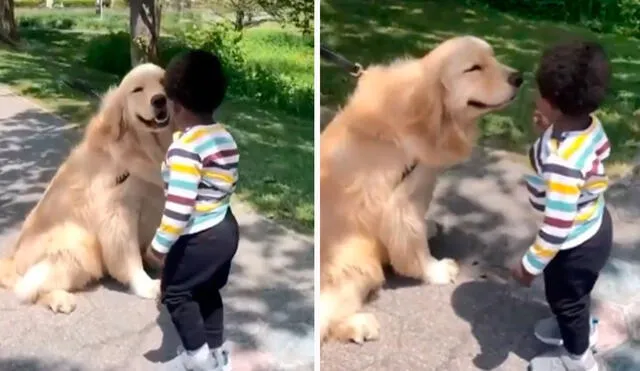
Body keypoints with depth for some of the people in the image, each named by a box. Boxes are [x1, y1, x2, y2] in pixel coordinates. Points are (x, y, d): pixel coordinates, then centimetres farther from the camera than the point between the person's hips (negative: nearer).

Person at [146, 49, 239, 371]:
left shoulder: (185, 147, -24)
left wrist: (160, 244, -16)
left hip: (199, 236, -9)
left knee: (174, 292, 12)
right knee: (208, 290, 23)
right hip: (225, 228, 9)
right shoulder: (225, 136, 3)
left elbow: (179, 206, -27)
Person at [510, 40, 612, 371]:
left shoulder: (562, 163, -42)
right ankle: (580, 327, 62)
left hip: (576, 244, -8)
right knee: (573, 294, 34)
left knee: (564, 298, 21)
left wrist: (530, 265, -21)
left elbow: (557, 228, -35)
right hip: (594, 226, 8)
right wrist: (550, 131, -4)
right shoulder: (590, 123, -16)